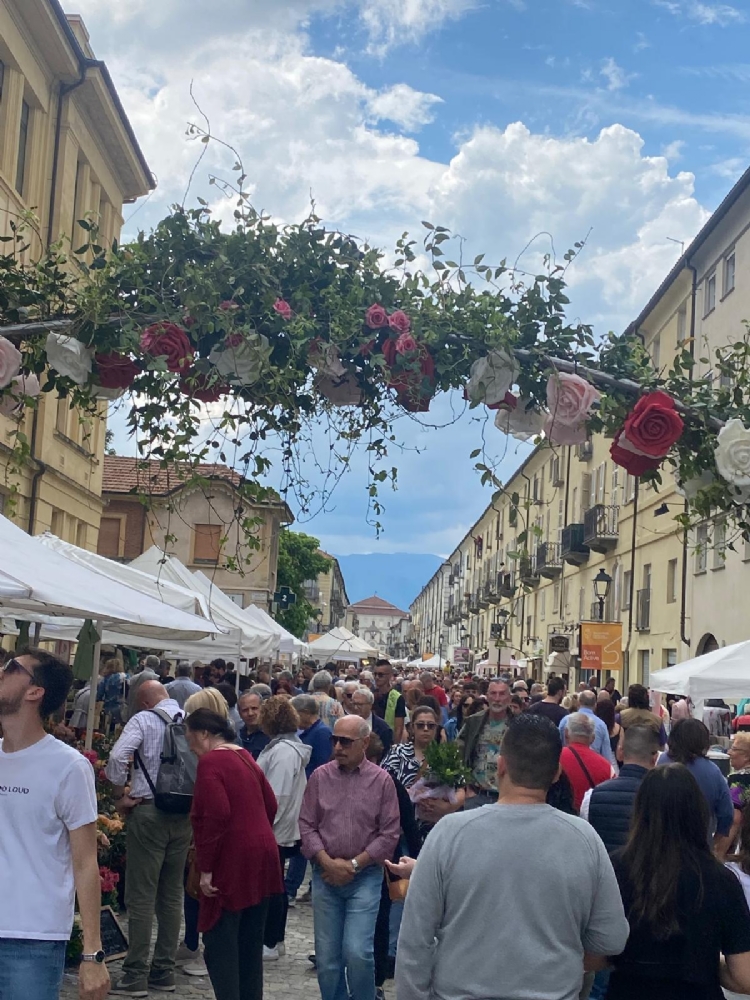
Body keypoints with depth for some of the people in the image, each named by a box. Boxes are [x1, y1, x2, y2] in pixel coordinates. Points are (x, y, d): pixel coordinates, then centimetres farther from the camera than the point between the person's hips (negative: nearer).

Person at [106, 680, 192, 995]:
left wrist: (120, 796, -5)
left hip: (148, 810, -5)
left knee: (141, 895, -1)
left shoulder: (143, 720, -6)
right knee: (172, 894, 12)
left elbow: (117, 757, -19)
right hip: (185, 813, 5)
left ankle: (136, 975, 0)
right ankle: (164, 971, 17)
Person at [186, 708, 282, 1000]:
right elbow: (270, 805, 16)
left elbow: (216, 815, -23)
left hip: (233, 861, -9)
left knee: (220, 941, -3)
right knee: (251, 940, 15)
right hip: (261, 856, 9)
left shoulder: (210, 762, -12)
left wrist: (205, 868, -19)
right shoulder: (245, 757, 13)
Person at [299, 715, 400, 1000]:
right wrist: (327, 862, -10)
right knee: (327, 956, 7)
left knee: (357, 952, -11)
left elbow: (389, 833, -4)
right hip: (326, 875, 2)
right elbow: (306, 825, 2)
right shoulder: (319, 777, 2)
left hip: (365, 876, -2)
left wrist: (353, 864, -9)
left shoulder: (382, 780, -3)